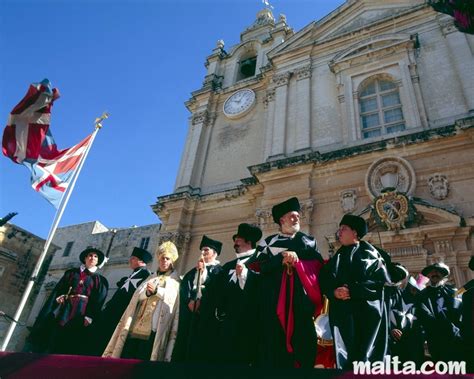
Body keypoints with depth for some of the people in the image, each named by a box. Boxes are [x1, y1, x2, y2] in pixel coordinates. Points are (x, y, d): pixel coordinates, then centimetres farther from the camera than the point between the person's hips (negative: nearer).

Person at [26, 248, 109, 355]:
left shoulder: (100, 280, 12)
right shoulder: (71, 273, 19)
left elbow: (98, 302, 0)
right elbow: (57, 291, 11)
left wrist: (89, 317, -15)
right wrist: (51, 310, -6)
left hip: (80, 314, -2)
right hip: (63, 311, 2)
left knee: (72, 347, -6)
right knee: (55, 344, -4)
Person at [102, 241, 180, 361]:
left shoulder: (176, 280, 8)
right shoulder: (151, 278, 21)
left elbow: (174, 297, -8)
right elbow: (138, 296, 10)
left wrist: (156, 291, -14)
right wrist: (147, 292, -11)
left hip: (155, 328, -4)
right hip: (136, 326, 4)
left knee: (144, 358, -7)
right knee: (127, 355, -1)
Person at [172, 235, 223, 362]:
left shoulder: (218, 270, 6)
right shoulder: (194, 270, 24)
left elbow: (214, 289, -11)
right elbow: (184, 286, 10)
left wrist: (203, 270, -7)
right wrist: (190, 301, -8)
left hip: (206, 312, -6)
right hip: (189, 310, 6)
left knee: (202, 347, -9)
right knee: (186, 344, 1)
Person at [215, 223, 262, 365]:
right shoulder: (228, 266, 23)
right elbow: (219, 291, 16)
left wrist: (244, 273, -16)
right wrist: (219, 311, 5)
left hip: (249, 321, -5)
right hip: (228, 321, 5)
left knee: (246, 358, -7)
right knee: (226, 356, 2)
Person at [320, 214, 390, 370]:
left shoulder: (368, 252, 3)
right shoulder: (337, 257, 18)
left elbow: (381, 279, -10)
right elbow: (325, 281, 10)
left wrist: (352, 291, -16)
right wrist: (334, 292, -12)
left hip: (366, 311, -4)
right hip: (342, 313, 4)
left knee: (363, 355, -3)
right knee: (344, 355, 2)